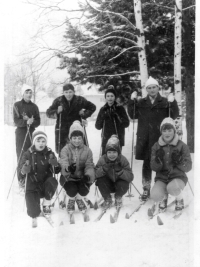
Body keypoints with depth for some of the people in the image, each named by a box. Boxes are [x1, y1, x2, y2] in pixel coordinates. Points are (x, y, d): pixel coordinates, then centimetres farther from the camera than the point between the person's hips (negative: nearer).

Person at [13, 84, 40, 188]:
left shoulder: (34, 106, 10)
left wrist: (32, 122, -16)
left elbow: (38, 122, 6)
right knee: (21, 156, -4)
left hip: (32, 132, 3)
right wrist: (26, 122, -24)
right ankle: (21, 179, 2)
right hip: (21, 132, -3)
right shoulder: (17, 105, 2)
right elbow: (16, 121, -6)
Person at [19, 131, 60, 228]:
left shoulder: (49, 153, 0)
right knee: (33, 211, -19)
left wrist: (55, 164, -24)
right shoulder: (28, 154, -5)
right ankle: (34, 216, 18)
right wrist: (24, 170, -31)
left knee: (52, 182, -33)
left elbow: (57, 171, -1)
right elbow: (22, 174, -7)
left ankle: (46, 204, -10)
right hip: (32, 184, -1)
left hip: (46, 182, 2)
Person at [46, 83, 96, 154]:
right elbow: (48, 112, 1)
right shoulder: (58, 101, -4)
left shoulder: (80, 100, -2)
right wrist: (57, 111, -17)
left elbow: (92, 107, 12)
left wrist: (84, 115, 0)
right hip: (62, 131, 0)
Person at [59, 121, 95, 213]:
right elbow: (63, 162, -24)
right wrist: (68, 168, -50)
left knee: (84, 190, -27)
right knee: (72, 190, -29)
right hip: (69, 177, -1)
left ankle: (80, 199, 14)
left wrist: (88, 175, -31)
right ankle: (71, 200, 11)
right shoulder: (65, 149, -7)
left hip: (82, 177, 1)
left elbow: (89, 165, -7)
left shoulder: (87, 150, 0)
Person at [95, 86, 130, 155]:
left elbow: (126, 124, -4)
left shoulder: (120, 108, 3)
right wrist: (102, 117, -12)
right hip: (106, 140, 2)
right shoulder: (103, 109, 8)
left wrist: (117, 115, -16)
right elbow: (97, 126, 6)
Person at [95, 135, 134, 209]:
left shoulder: (123, 160, -19)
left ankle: (118, 198, 7)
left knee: (124, 184, -32)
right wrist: (104, 169, -43)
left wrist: (119, 171, -44)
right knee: (100, 180, -29)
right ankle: (107, 199, 2)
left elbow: (130, 177, -27)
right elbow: (94, 174, -25)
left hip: (118, 184, 0)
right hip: (107, 185, 1)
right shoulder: (102, 159, -17)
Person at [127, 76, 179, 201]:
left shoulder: (165, 102, 3)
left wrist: (172, 103, -17)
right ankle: (146, 189, 20)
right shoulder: (141, 102, 9)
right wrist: (132, 101, -5)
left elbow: (175, 116, -3)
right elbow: (133, 115, 5)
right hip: (144, 138, 2)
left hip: (160, 138, -2)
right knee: (146, 163, 8)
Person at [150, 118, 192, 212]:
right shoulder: (156, 146, 2)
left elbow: (188, 167, -4)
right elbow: (154, 168, -1)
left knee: (173, 188, -37)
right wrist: (158, 159, -22)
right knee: (155, 195, -29)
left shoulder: (182, 146, -3)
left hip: (178, 177, -2)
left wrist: (179, 161, -24)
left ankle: (179, 199, 2)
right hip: (161, 178, 2)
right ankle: (164, 198, 12)